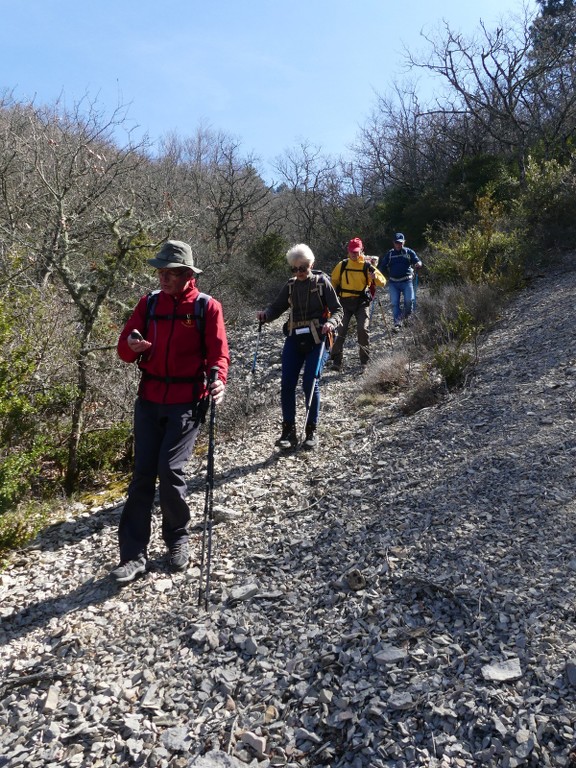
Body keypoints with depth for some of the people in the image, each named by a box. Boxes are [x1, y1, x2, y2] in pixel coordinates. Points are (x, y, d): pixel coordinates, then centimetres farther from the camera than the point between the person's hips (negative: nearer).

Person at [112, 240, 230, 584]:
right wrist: (132, 345, -18)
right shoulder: (149, 303, 7)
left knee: (170, 469, -7)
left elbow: (218, 352, -8)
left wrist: (218, 380, -28)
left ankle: (178, 537, 19)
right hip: (150, 399, 4)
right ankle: (134, 554, 11)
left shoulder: (207, 307, -3)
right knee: (142, 473, 3)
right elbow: (124, 349, 6)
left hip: (188, 402, -4)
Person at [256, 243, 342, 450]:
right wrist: (265, 315, -11)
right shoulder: (290, 286, 12)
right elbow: (276, 307, 12)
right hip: (294, 339, 4)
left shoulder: (322, 282, 1)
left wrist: (330, 323, -22)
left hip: (316, 340, -4)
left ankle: (311, 431, 10)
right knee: (287, 384, -4)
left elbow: (337, 310, -1)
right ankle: (288, 431, 5)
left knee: (310, 384, -6)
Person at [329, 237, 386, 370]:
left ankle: (365, 360, 1)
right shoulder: (342, 265, 6)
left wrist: (375, 277, -26)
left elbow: (383, 281, -5)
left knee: (362, 329, -12)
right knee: (341, 330, -5)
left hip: (362, 302, -2)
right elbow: (334, 281, 19)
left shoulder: (367, 265, -1)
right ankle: (336, 361, 0)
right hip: (345, 302, 2)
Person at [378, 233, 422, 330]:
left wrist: (418, 264, -21)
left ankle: (406, 313, 16)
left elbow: (417, 261, 3)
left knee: (409, 300, -15)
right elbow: (382, 267, 12)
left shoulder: (409, 252, 7)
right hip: (393, 283, 2)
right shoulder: (389, 254, 11)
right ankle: (397, 322, 6)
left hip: (407, 281, -2)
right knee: (394, 303, -2)